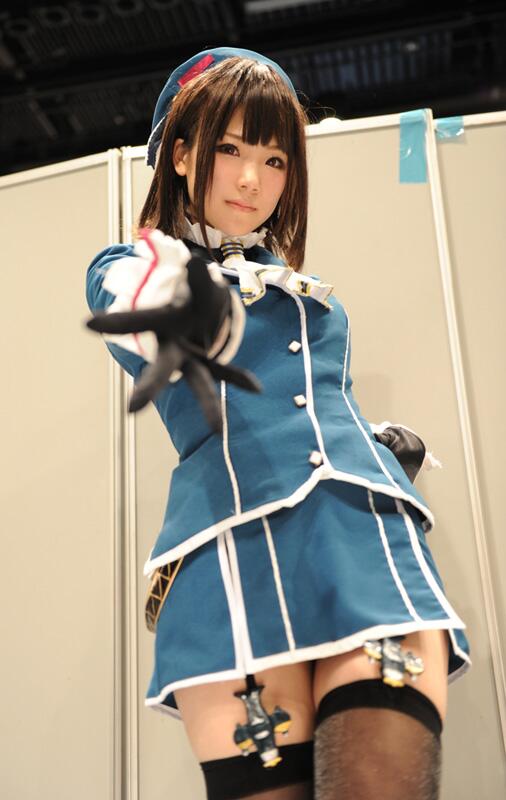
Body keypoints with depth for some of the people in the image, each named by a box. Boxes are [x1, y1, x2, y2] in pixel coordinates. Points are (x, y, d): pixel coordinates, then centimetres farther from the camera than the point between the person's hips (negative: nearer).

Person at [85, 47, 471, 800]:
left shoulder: (303, 291, 27)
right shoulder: (131, 266, 12)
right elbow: (132, 295, -14)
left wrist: (385, 444, 14)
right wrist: (185, 299, -39)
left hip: (372, 539, 4)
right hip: (236, 549, -3)